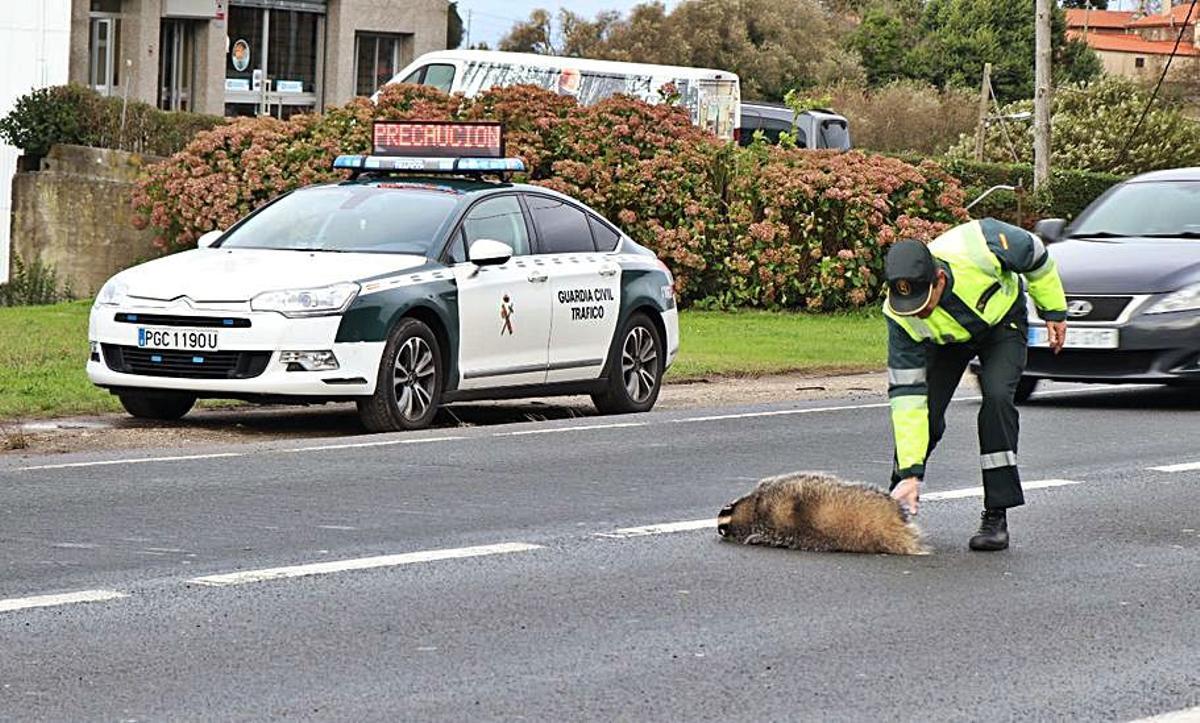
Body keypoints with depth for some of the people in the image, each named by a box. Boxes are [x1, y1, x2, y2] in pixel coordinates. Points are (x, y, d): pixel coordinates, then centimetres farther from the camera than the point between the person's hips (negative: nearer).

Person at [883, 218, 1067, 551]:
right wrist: (910, 472, -36)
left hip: (1002, 321, -1)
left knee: (997, 397, -23)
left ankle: (996, 516, -18)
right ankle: (900, 501, 10)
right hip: (946, 338, 1)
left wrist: (1054, 311, -5)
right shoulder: (901, 318, -34)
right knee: (922, 409, -15)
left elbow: (1034, 254, -17)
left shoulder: (979, 247, -40)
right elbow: (907, 395, -32)